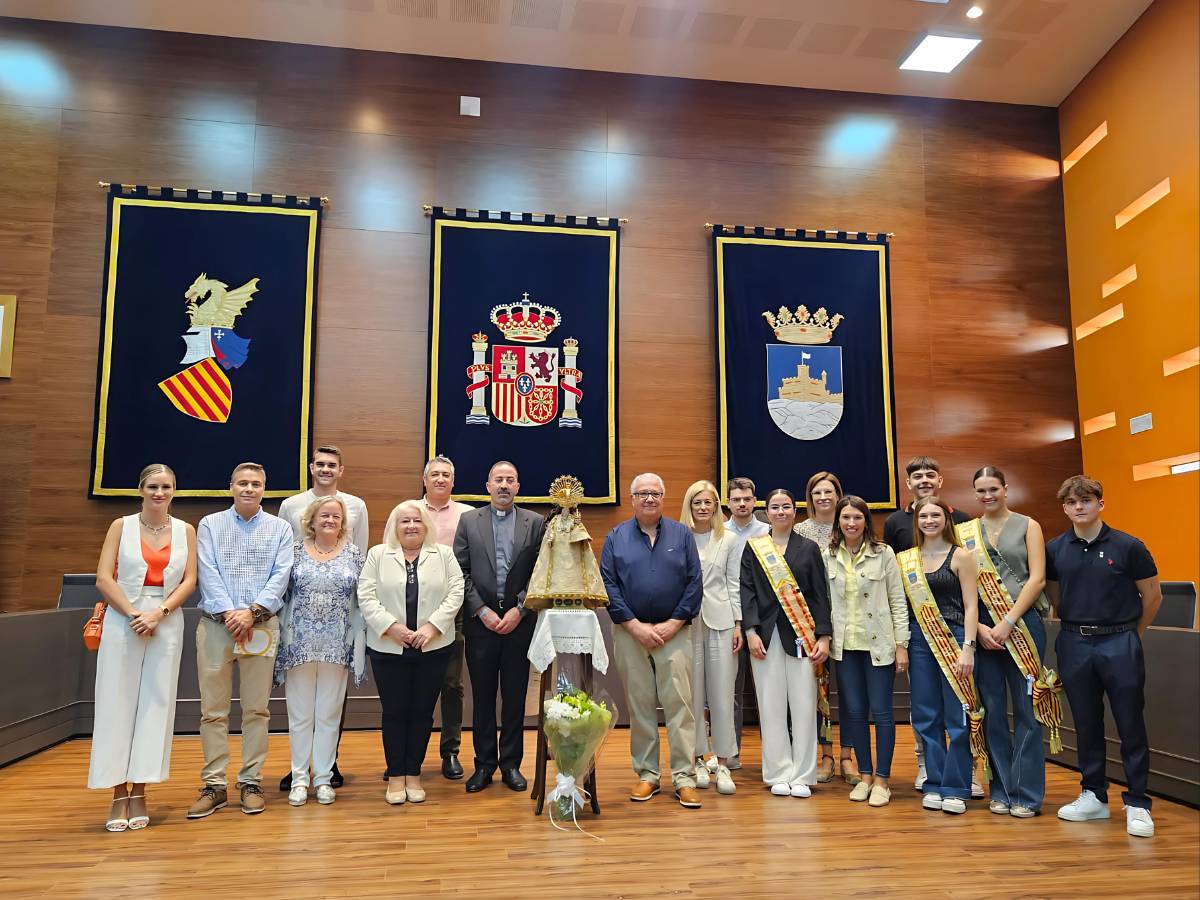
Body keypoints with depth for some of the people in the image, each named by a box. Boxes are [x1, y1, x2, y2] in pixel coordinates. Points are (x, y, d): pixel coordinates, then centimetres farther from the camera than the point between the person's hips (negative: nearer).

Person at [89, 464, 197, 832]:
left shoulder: (185, 530, 7)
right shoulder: (122, 526, 3)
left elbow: (189, 581, 1)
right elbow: (104, 578, -3)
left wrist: (158, 613, -12)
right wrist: (134, 613, -12)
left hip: (167, 621, 1)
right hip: (122, 620, -1)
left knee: (155, 703, 2)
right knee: (118, 703, 0)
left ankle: (139, 794, 11)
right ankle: (119, 795, 8)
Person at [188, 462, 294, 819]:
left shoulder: (280, 528, 8)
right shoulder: (210, 525, 8)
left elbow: (280, 576, -1)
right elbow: (208, 574, -2)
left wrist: (252, 612, -13)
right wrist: (229, 613, -14)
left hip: (261, 626, 0)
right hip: (215, 624, 0)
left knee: (256, 709, 4)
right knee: (212, 709, 2)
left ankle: (251, 783, 12)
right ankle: (214, 786, 10)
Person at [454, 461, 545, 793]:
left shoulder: (535, 523, 5)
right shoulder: (469, 521, 6)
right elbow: (461, 572, 1)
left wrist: (519, 610, -8)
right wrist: (481, 610, -7)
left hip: (519, 621, 0)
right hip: (481, 620, 0)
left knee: (515, 697, 7)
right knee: (482, 696, 7)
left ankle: (511, 764, 19)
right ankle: (484, 764, 19)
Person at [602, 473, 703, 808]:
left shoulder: (681, 534, 5)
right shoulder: (616, 537, 5)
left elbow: (695, 583, 2)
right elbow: (608, 586, -1)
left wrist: (672, 624, -7)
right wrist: (636, 626, -8)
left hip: (674, 632, 0)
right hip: (630, 633, 1)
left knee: (679, 704, -4)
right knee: (639, 706, 7)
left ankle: (684, 778, 4)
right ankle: (647, 774, 18)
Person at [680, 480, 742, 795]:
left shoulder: (730, 539, 6)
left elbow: (734, 583, 7)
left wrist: (738, 624, 2)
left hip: (720, 621, 1)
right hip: (687, 623, 0)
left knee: (722, 695, 1)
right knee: (692, 695, 5)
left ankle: (723, 764, 9)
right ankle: (698, 760, 17)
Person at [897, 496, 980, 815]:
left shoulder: (960, 557, -1)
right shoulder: (906, 559, 9)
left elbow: (971, 606, -5)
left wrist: (968, 648, -12)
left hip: (954, 638, -4)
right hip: (920, 641, 4)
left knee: (957, 717, -1)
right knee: (926, 716, 7)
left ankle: (955, 789, 10)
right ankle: (934, 785, 18)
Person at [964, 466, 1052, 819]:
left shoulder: (1027, 526, 4)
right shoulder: (965, 532, 8)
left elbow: (1037, 579, -4)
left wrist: (1007, 623, -11)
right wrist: (979, 628, -7)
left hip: (1022, 623, -2)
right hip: (981, 627, 2)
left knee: (1026, 710, 2)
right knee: (992, 710, 6)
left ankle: (1027, 794, 11)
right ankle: (1001, 790, 17)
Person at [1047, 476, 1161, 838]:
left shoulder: (1127, 546, -6)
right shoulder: (1055, 550, 2)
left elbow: (1153, 595, 4)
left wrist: (1131, 633, 10)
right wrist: (1075, 625, 11)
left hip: (1119, 642, -3)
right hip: (1074, 644, 3)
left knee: (1131, 726, 2)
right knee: (1086, 724, 11)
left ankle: (1137, 804, 12)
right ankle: (1094, 796, 22)